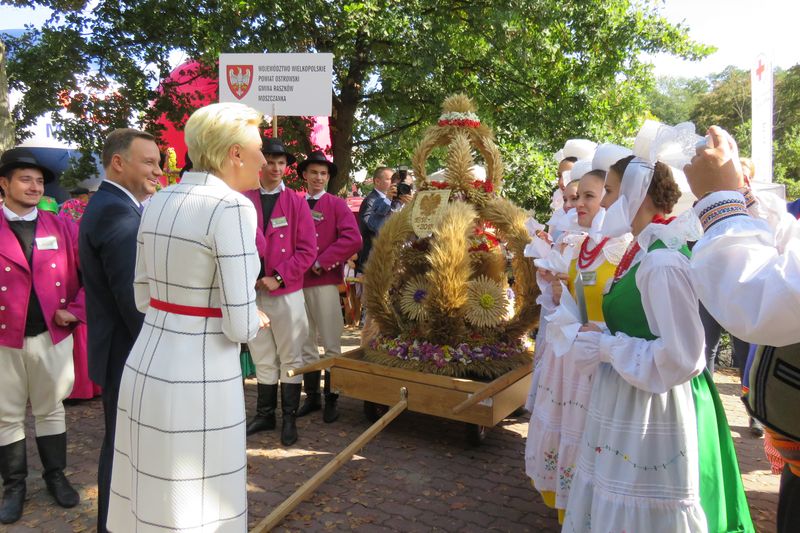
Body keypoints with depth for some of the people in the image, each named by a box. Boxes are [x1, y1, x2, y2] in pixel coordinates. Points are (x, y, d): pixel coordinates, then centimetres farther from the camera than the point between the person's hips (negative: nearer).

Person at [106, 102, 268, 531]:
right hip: (197, 384, -8)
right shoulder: (231, 208, -17)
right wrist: (254, 319, 3)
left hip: (145, 371, 8)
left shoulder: (158, 203, 7)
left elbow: (143, 297, 13)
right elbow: (239, 324, -19)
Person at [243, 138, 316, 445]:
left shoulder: (296, 202, 1)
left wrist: (278, 278, -12)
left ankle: (289, 418, 18)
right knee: (262, 358, 12)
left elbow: (307, 251, -3)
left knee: (289, 357, 7)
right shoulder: (243, 200, 2)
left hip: (287, 291, -1)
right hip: (252, 291, 1)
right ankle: (265, 414, 26)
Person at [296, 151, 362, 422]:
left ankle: (331, 400, 14)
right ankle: (311, 396, 24)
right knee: (305, 344, 12)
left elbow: (353, 239, -14)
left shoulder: (337, 205, 0)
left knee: (331, 344, 3)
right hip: (297, 282, 4)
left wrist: (321, 262, -14)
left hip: (325, 282, -4)